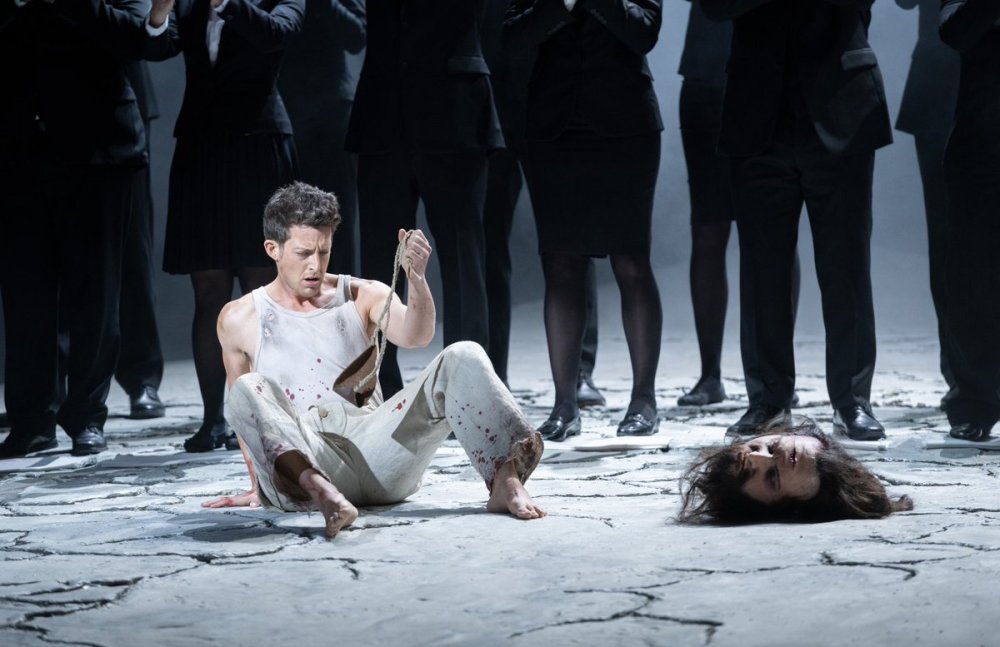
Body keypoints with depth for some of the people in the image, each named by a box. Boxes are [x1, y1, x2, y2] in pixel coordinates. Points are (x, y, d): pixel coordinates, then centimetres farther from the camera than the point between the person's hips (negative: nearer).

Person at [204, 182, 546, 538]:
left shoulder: (364, 297, 15)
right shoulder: (240, 319, 12)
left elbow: (416, 336, -5)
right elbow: (244, 410, 21)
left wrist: (416, 277, -23)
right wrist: (257, 487, 21)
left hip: (373, 443, 2)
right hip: (298, 456, -1)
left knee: (463, 358, -17)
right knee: (248, 391, -32)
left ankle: (505, 479, -41)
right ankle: (317, 488, -59)